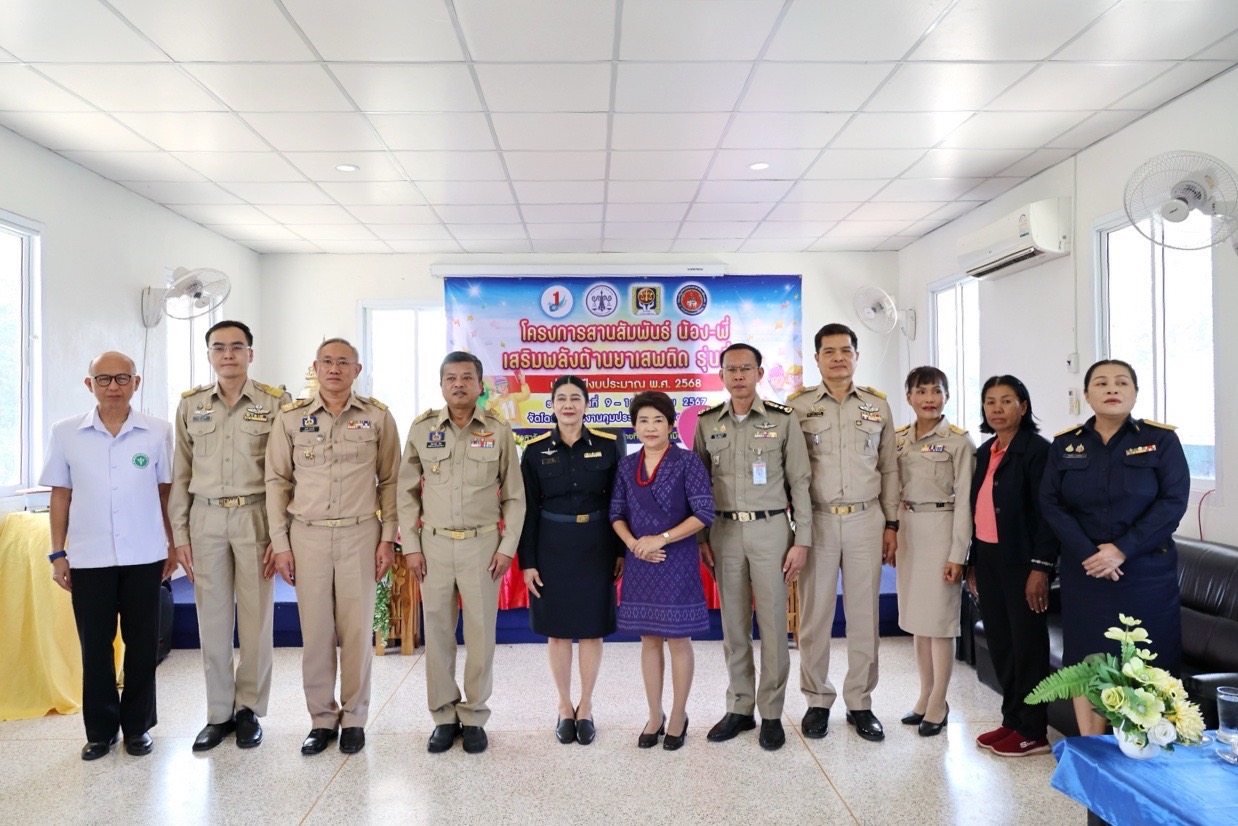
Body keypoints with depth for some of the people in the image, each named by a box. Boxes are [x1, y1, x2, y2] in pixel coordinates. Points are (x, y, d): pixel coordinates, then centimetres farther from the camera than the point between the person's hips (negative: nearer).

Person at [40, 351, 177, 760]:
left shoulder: (158, 433, -2)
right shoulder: (65, 433, 0)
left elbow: (165, 491, 5)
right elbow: (60, 495, 5)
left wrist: (173, 544, 4)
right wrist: (57, 553, 3)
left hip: (144, 556, 0)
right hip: (89, 557, 1)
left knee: (142, 643, 7)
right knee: (94, 645, 9)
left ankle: (138, 725, 23)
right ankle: (101, 729, 24)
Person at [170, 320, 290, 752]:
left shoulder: (276, 403, -1)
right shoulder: (190, 404, 8)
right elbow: (181, 474, 9)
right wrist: (180, 534, 5)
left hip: (255, 517, -2)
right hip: (205, 518, 2)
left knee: (256, 617, 3)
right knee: (212, 618, 7)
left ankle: (249, 710, 19)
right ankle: (219, 713, 21)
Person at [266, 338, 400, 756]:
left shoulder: (378, 417, 2)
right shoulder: (291, 417, 4)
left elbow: (390, 481, 4)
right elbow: (277, 481, 6)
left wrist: (388, 538, -1)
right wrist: (280, 543, 2)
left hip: (360, 535, -1)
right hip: (308, 535, 1)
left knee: (357, 630, 4)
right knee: (315, 631, 6)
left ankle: (353, 719, 19)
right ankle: (322, 718, 22)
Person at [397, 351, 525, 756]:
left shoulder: (499, 431, -1)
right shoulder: (422, 428, 2)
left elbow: (514, 496, 3)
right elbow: (407, 492, 6)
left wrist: (507, 547, -3)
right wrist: (410, 546, 1)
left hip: (482, 544, -1)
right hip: (434, 544, 1)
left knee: (481, 632, 4)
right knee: (437, 631, 8)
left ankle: (474, 717, 19)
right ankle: (444, 715, 23)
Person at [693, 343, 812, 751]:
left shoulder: (783, 419, -2)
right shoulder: (707, 423, 5)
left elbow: (799, 482, -1)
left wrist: (801, 540, -5)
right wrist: (701, 538, 4)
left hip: (771, 528, -2)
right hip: (724, 530, 3)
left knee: (772, 622, 2)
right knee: (733, 624, 10)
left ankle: (771, 713, 15)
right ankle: (739, 709, 22)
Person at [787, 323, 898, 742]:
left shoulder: (878, 405, 9)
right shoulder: (798, 406, 2)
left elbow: (889, 469, 12)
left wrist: (891, 523, 9)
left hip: (866, 520, 2)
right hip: (816, 520, -1)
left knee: (864, 614, 6)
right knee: (814, 614, 4)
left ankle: (860, 703, 19)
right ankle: (818, 701, 19)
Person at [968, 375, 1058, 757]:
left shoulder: (1036, 450, -9)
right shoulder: (984, 453, 13)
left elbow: (1046, 512, -13)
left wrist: (1040, 568, -18)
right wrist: (972, 563, 14)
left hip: (1021, 561, -7)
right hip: (987, 558, 7)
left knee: (1027, 644, 2)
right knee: (999, 643, 13)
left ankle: (1032, 732, 14)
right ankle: (1011, 720, 26)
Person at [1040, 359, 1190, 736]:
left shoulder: (1161, 439, 0)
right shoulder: (1065, 445, 5)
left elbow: (1173, 501, -8)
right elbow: (1051, 503, 0)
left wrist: (1123, 549, -16)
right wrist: (1087, 553, -13)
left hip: (1146, 571, -1)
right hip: (1084, 571, 2)